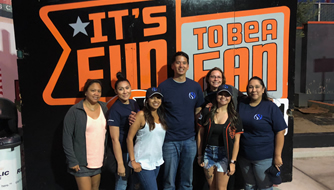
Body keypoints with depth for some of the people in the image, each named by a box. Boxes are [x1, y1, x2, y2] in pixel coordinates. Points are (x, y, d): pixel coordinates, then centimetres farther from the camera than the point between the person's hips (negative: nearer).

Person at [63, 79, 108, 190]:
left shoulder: (104, 108, 4)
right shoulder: (75, 111, -10)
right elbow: (67, 138, -10)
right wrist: (72, 161, -13)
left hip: (99, 161, 5)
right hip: (81, 164, -5)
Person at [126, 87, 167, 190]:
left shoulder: (162, 116, 7)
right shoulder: (142, 115, -11)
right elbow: (129, 138, -12)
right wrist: (133, 161, -15)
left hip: (157, 161, 6)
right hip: (143, 164, -6)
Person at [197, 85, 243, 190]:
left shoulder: (234, 117, -3)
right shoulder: (207, 112, 0)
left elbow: (236, 141, -3)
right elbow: (200, 134, 4)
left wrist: (233, 162, -7)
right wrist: (200, 155, 3)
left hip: (224, 155, -2)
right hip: (208, 153, 2)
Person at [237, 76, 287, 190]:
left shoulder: (270, 107, -10)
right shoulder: (241, 105, 3)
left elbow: (280, 132, -11)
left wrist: (277, 156, -12)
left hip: (264, 158, -4)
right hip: (244, 157, 4)